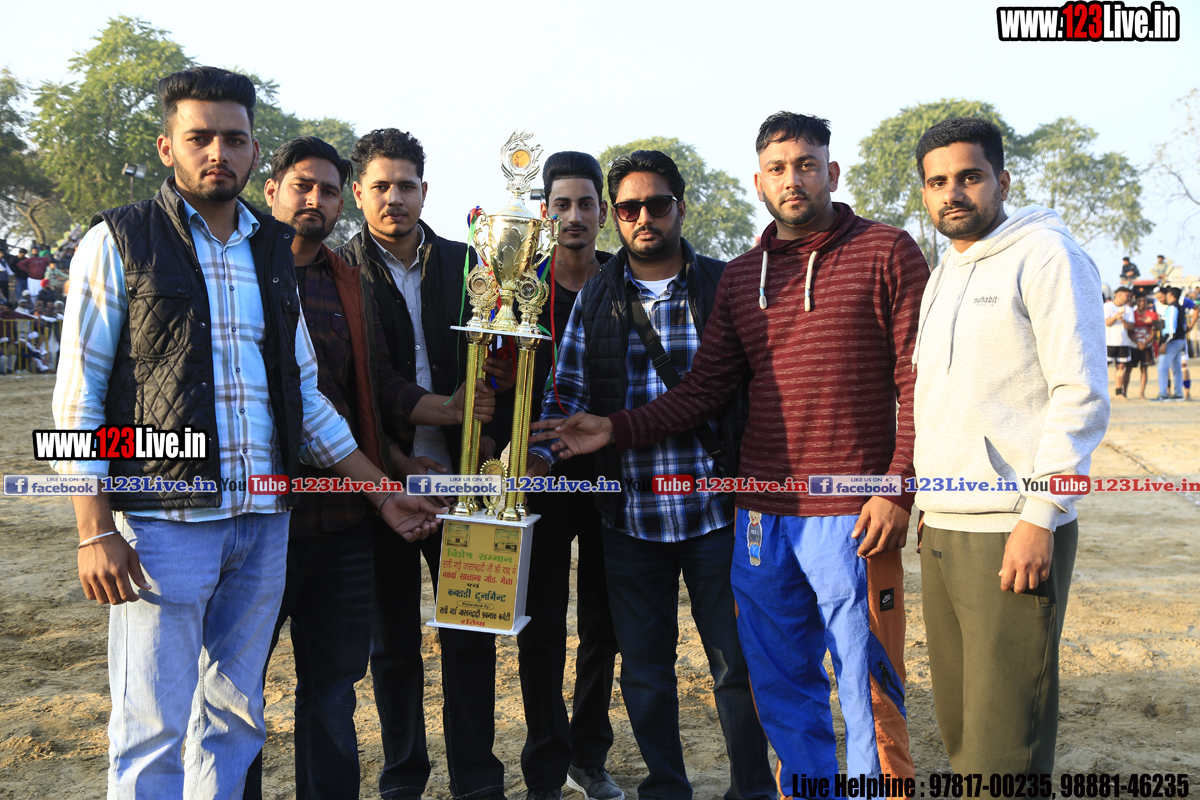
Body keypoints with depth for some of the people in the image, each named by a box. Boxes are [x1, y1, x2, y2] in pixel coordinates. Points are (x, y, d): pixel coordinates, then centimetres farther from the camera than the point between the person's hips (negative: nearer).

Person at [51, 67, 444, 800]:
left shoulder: (274, 251, 14)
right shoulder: (120, 240, -1)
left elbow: (304, 392, 18)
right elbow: (78, 393, -4)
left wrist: (381, 489, 15)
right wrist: (95, 531, -11)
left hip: (264, 521, 5)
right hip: (163, 520, -4)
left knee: (235, 719, 12)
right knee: (154, 731, 0)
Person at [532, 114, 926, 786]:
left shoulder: (886, 252, -1)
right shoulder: (740, 276, 14)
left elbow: (920, 381, -6)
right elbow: (707, 386, 11)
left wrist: (898, 488, -13)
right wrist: (617, 429, 0)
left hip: (853, 514, -5)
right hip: (762, 514, 5)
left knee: (868, 687, 3)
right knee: (782, 686, 14)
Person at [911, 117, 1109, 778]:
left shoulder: (1045, 253, -5)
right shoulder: (943, 275, 19)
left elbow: (1082, 394, -13)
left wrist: (1040, 516, -18)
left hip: (1013, 532, -8)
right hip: (941, 530, 8)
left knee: (1003, 747, -5)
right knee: (957, 727, 15)